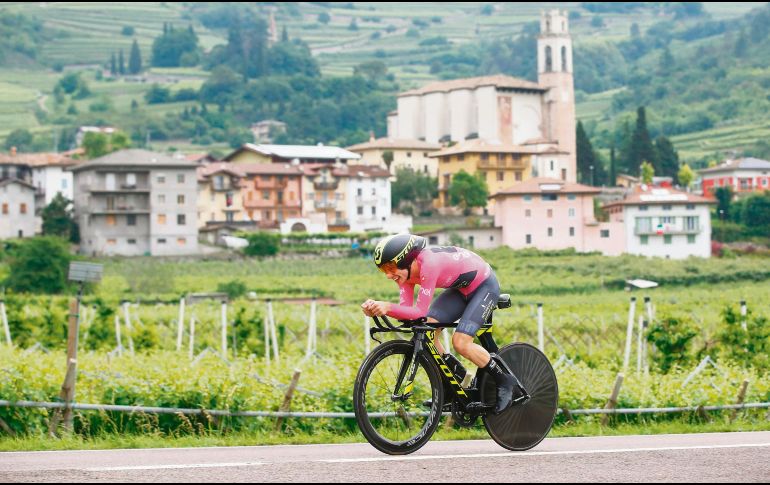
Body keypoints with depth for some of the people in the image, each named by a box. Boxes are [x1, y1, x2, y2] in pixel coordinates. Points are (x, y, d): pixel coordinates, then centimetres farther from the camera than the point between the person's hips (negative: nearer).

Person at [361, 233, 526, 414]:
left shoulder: (429, 264, -36)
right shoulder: (405, 270, -11)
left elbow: (420, 311, -37)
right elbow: (406, 311, -16)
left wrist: (388, 307, -48)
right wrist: (376, 308, -32)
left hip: (484, 285, -8)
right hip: (461, 288, 8)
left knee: (460, 342, -20)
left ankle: (506, 383, -2)